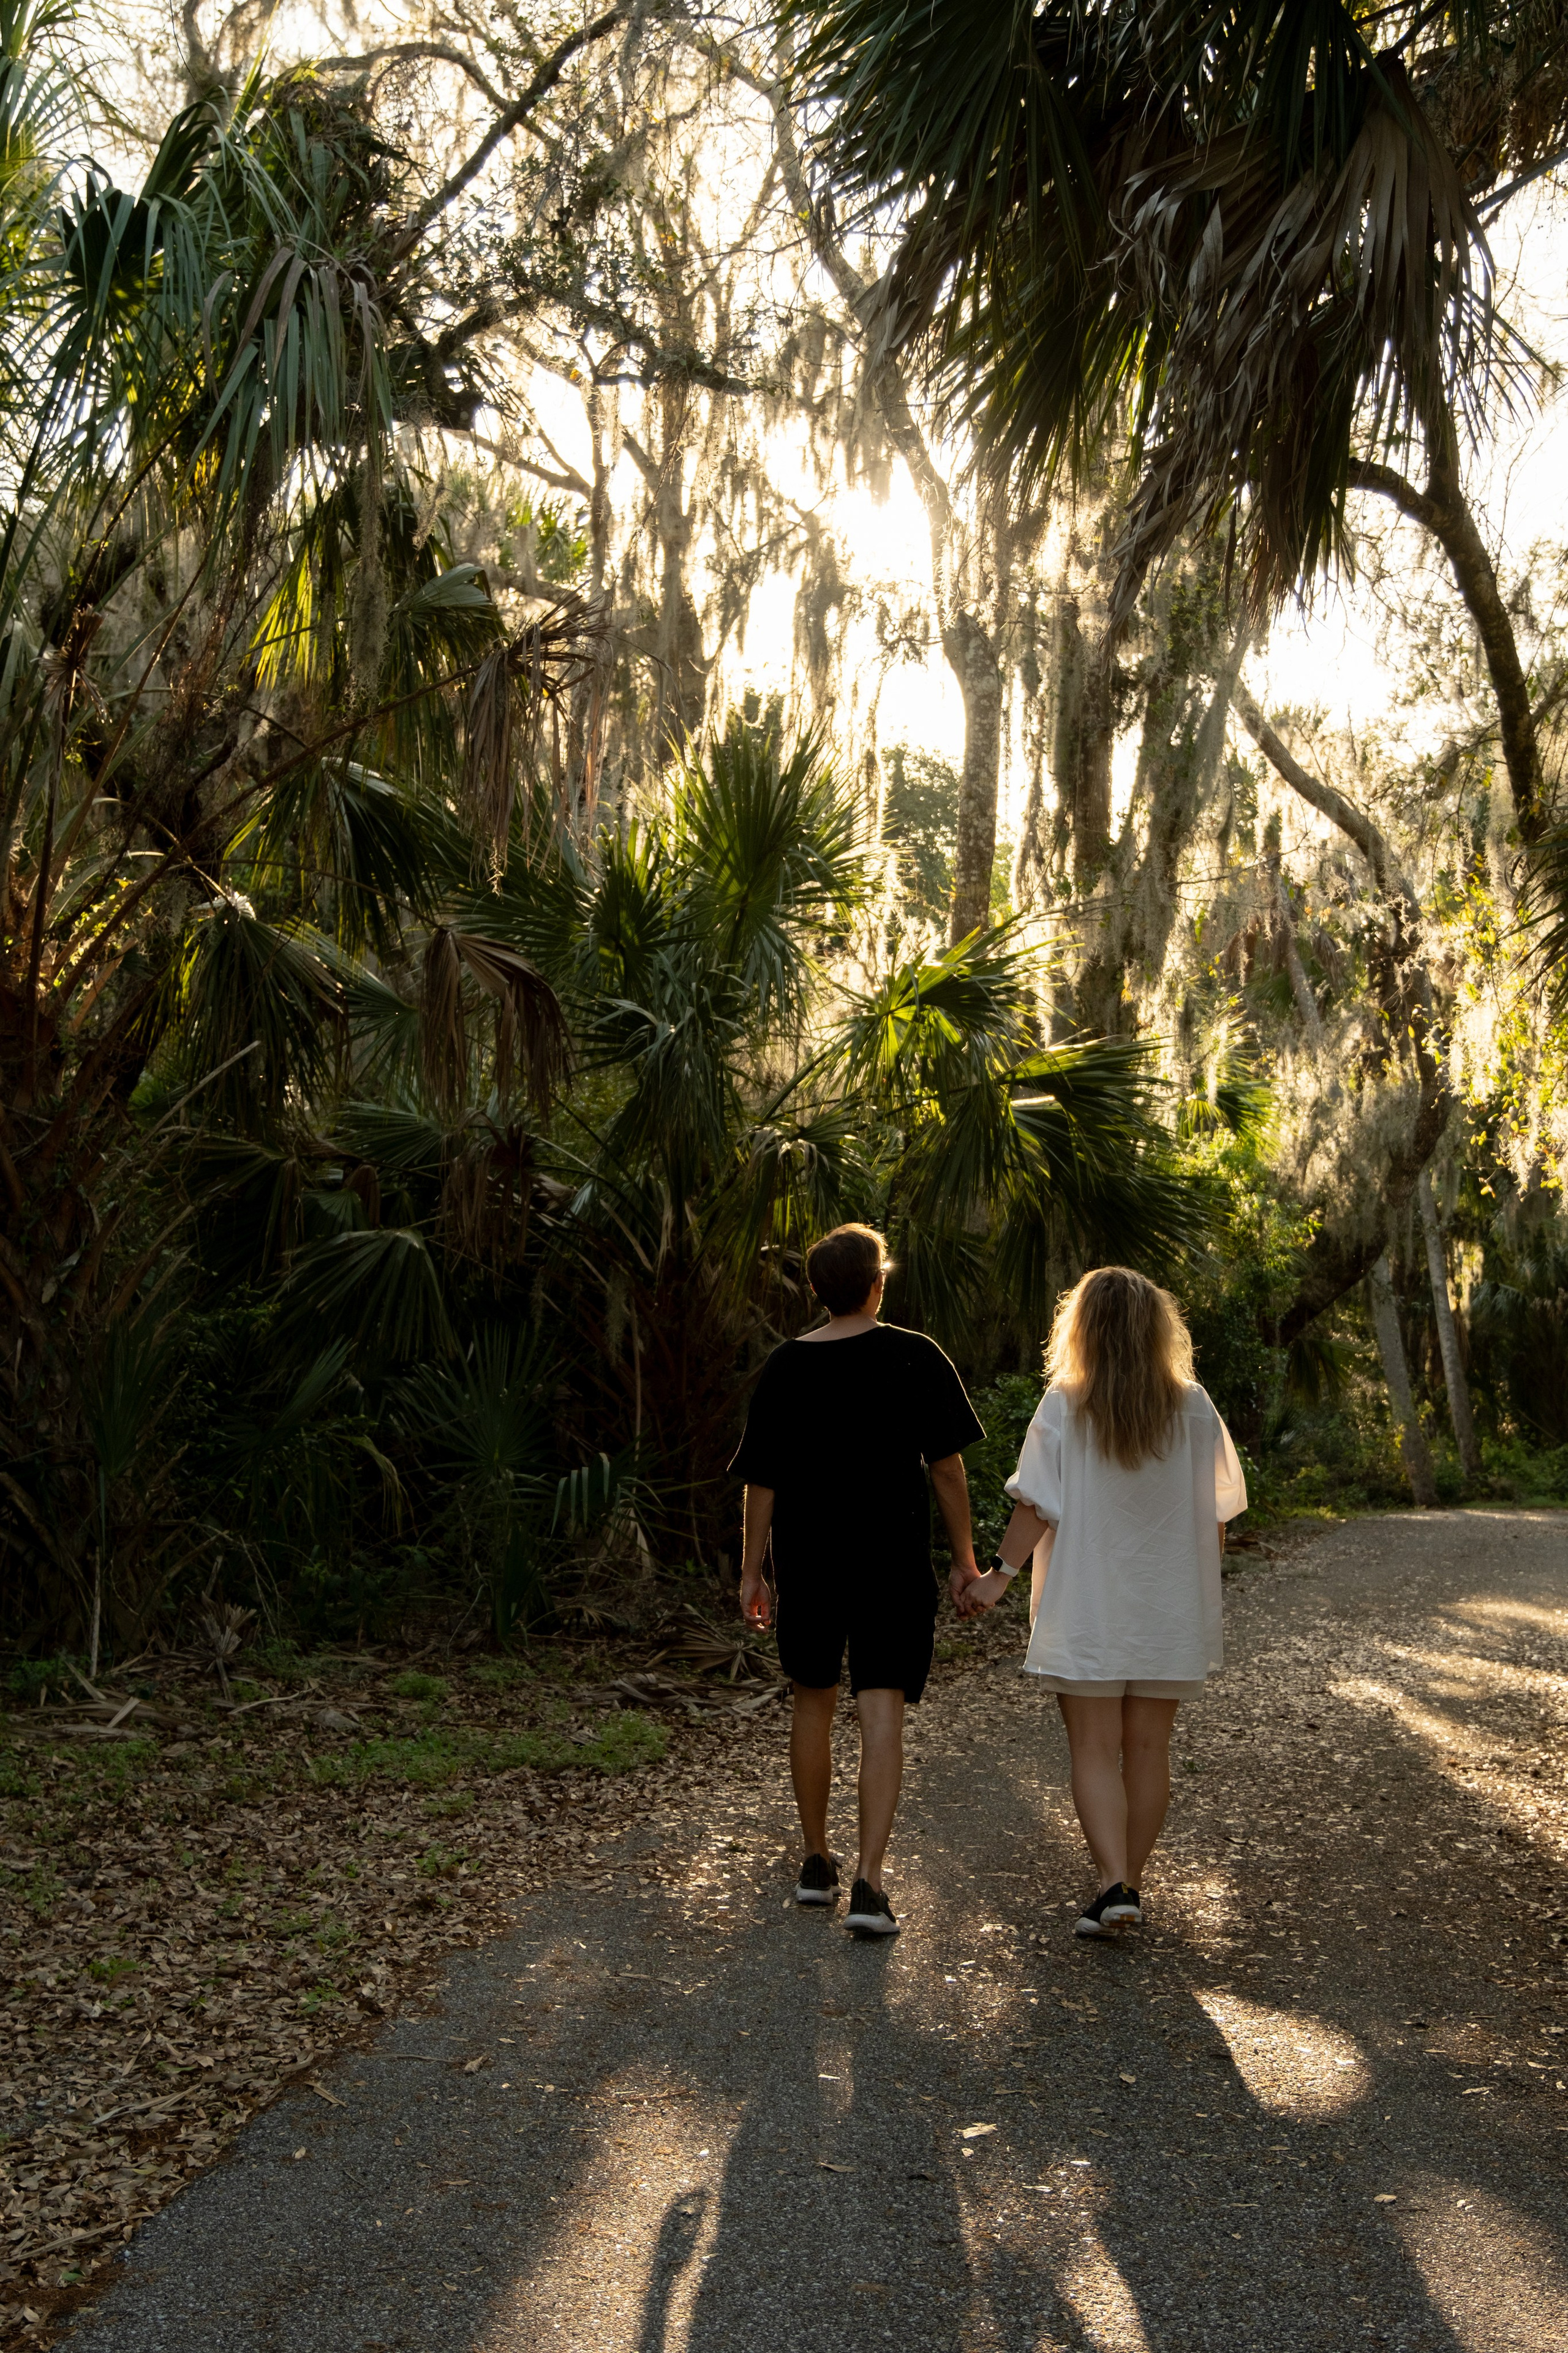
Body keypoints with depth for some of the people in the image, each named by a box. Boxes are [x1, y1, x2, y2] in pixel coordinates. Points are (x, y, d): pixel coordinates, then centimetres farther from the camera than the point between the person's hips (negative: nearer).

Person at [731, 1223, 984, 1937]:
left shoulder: (786, 1365, -2)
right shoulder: (914, 1357, -7)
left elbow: (761, 1480, 0)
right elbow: (947, 1466, -5)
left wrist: (753, 1571, 8)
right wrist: (964, 1559, 4)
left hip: (807, 1562, 2)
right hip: (893, 1562, -2)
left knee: (813, 1702, 17)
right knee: (882, 1714, 0)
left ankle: (816, 1863, 28)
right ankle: (868, 1883, -6)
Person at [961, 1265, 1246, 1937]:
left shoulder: (1064, 1407, -9)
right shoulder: (1193, 1408, -2)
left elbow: (1037, 1504, -12)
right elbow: (1215, 1512, 2)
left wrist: (1000, 1574, -3)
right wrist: (1200, 1584, 15)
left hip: (1086, 1609, -2)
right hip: (1170, 1608, 3)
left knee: (1094, 1749, 4)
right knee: (1147, 1748, 12)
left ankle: (1114, 1883, -7)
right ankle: (1129, 1881, 21)